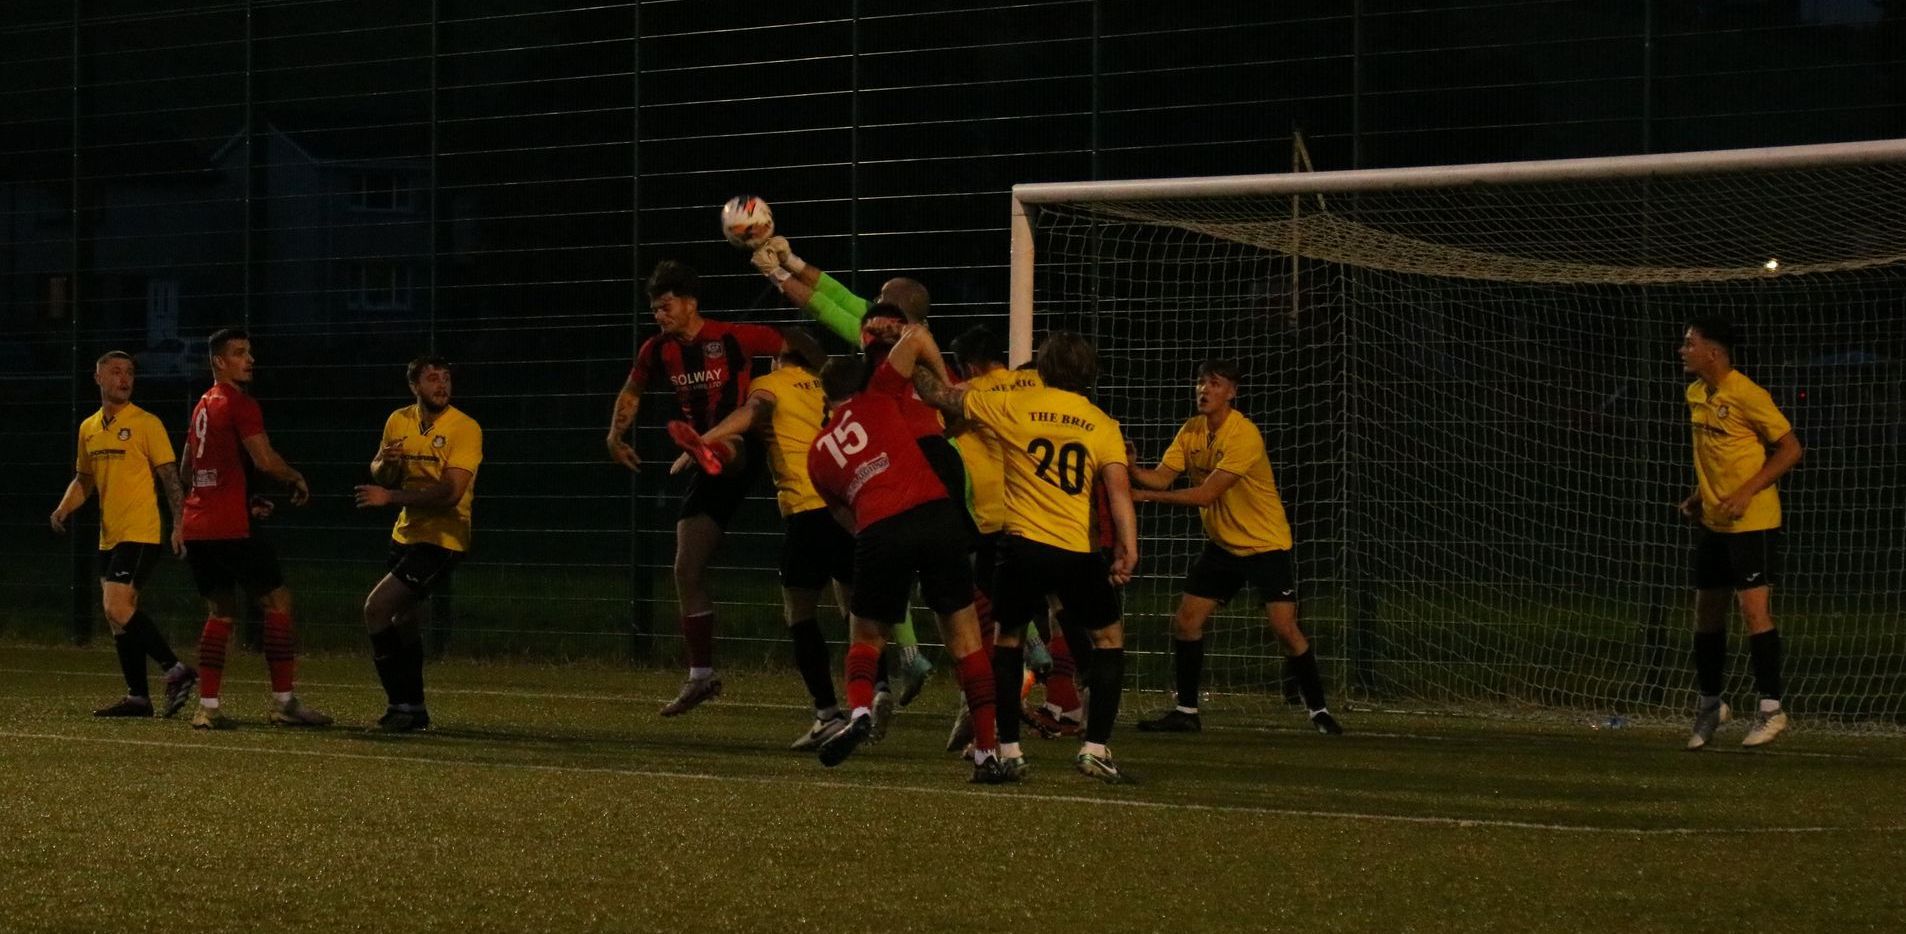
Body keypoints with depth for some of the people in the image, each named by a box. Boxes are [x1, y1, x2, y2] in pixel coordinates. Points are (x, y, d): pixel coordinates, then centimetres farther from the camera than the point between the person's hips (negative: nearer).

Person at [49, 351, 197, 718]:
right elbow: (84, 478, 25)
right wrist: (64, 508, 6)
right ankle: (138, 697, 13)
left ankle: (176, 671, -13)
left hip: (139, 534, -8)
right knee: (118, 616, 8)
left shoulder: (146, 424, -6)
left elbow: (170, 476, -8)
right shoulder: (89, 428, 14)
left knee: (118, 609, -18)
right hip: (109, 536, 8)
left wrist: (180, 525, -15)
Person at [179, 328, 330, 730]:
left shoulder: (203, 406, 19)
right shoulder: (238, 403, -8)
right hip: (229, 528, -9)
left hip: (197, 527, 9)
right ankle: (283, 701, -1)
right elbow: (264, 459, -18)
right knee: (278, 601, 0)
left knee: (221, 610, 14)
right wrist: (297, 480, 1)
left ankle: (207, 707, 6)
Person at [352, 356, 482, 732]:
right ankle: (414, 709, 34)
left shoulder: (465, 429, -17)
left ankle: (402, 704, -11)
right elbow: (379, 477, 12)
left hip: (442, 540, -8)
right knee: (405, 620, 18)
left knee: (377, 607, -17)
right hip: (407, 534, 8)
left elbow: (450, 492, -25)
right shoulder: (399, 421, 4)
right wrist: (386, 463, -12)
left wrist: (391, 496, -27)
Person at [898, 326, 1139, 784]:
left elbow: (939, 393, 9)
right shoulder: (1103, 426, 6)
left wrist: (913, 354, 25)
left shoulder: (1012, 406, 3)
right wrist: (1128, 549, -10)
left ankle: (1007, 747, 15)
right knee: (1108, 638, 15)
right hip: (1078, 552, 0)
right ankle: (1095, 748, 4)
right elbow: (1120, 490, -5)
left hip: (1022, 544, 0)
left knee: (1007, 636, 20)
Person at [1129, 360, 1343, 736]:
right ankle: (1186, 712, 10)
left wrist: (1144, 496, -29)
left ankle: (1318, 710, -1)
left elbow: (1205, 494, -28)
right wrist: (1131, 469, -29)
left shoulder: (1244, 436, -24)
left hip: (1266, 545, -7)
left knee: (1284, 627, -14)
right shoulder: (1191, 431, 1)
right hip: (1222, 545, 7)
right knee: (1186, 621, -1)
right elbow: (1161, 478, -6)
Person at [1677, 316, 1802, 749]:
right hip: (1712, 520, 8)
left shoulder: (1747, 396, -16)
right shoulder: (1695, 394, 9)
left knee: (1754, 608, -10)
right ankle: (1710, 704, 22)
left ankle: (1771, 709, -3)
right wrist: (1699, 495, 10)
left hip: (1752, 520, -8)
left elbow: (1790, 449, -13)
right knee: (1706, 612, 10)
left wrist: (1746, 493, -20)